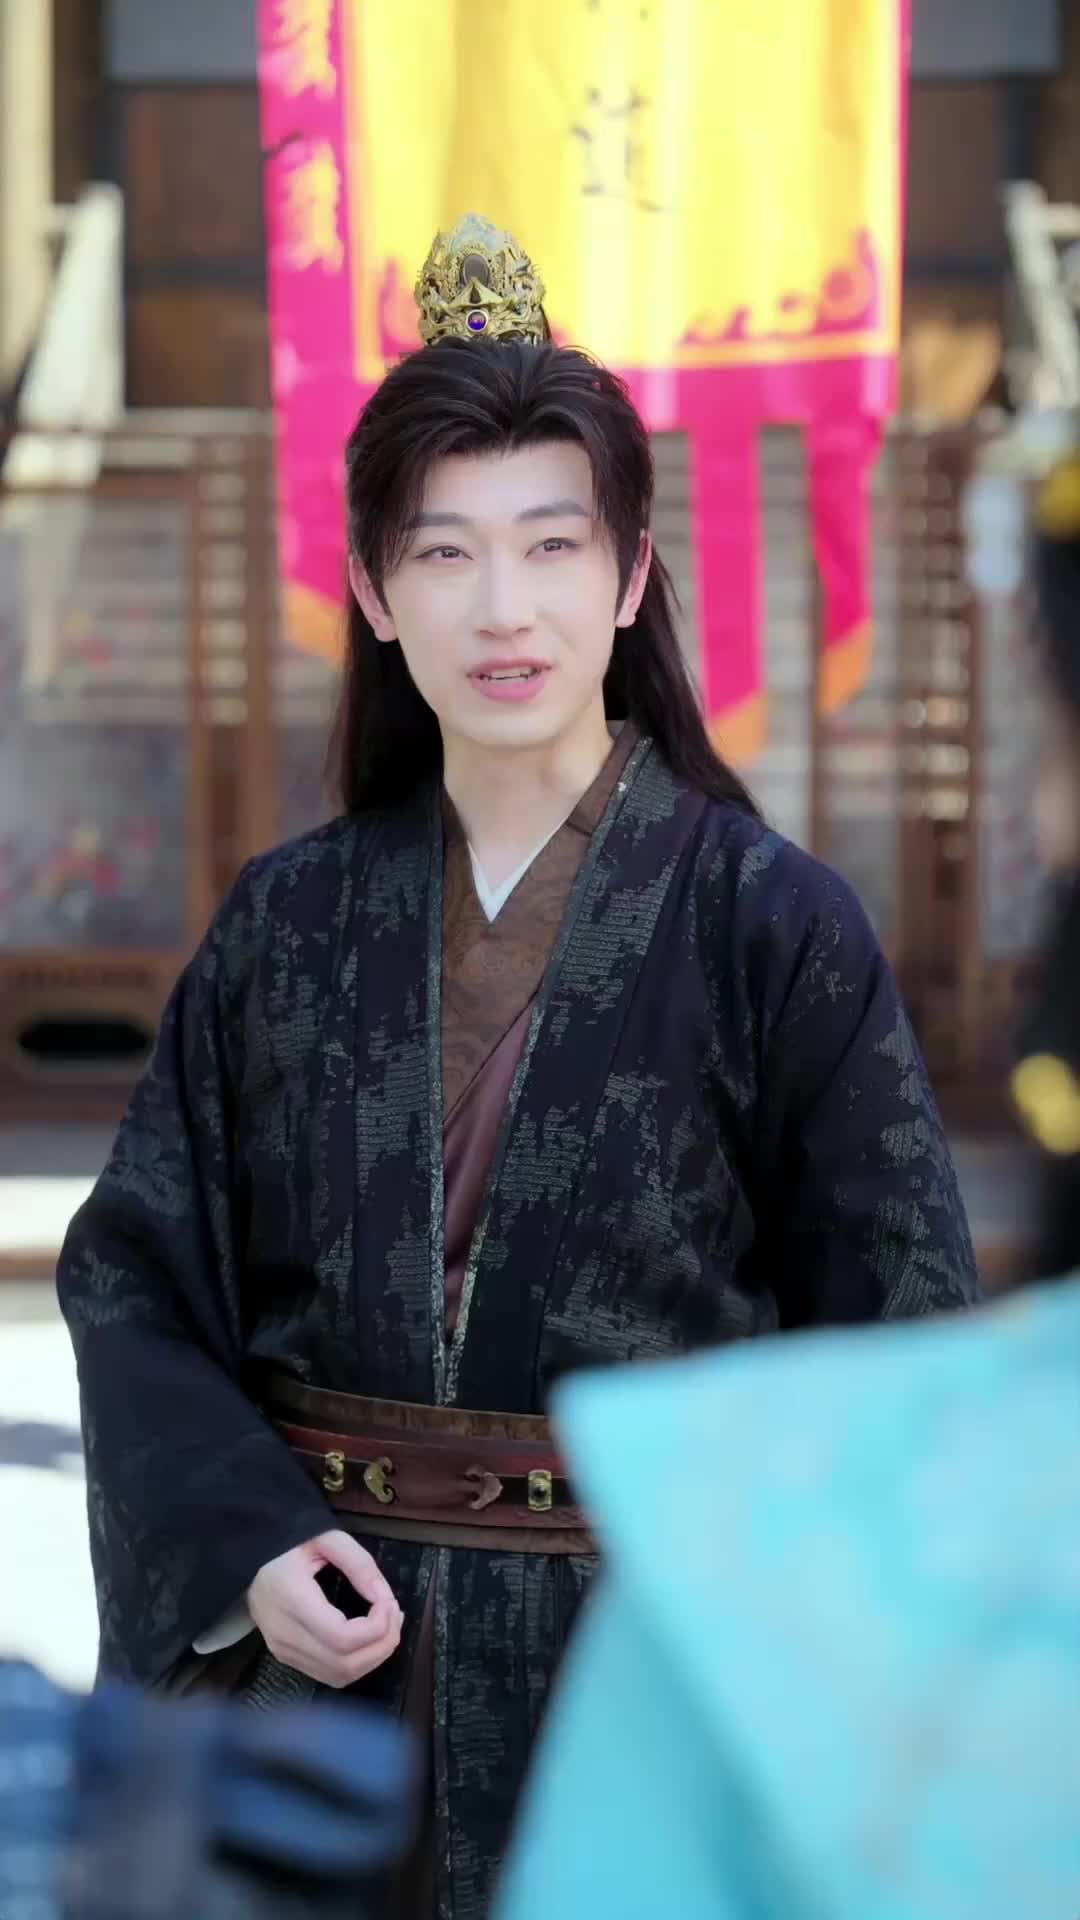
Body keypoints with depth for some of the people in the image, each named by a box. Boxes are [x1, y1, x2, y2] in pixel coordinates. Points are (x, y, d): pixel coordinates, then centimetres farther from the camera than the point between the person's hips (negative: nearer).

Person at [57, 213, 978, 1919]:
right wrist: (245, 1543, -9)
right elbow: (132, 1271, 5)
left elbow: (903, 1335, -5)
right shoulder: (287, 928, 3)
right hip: (328, 1649, 3)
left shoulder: (767, 921, -6)